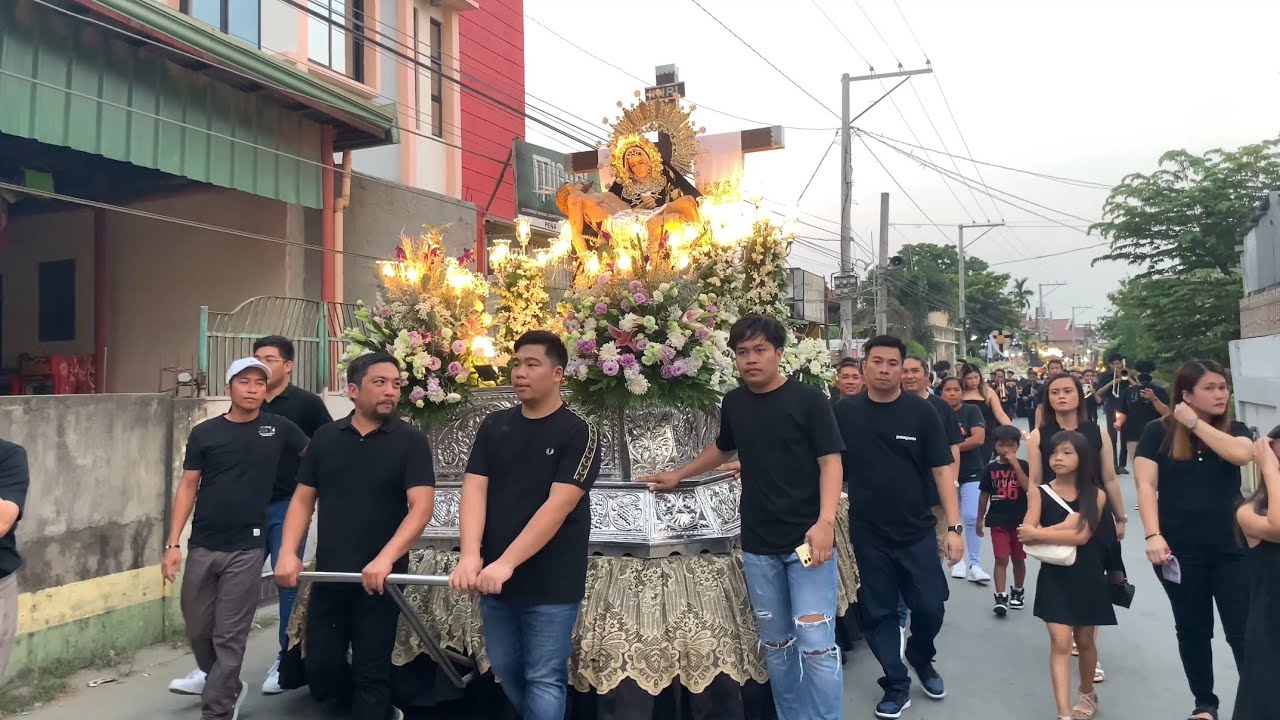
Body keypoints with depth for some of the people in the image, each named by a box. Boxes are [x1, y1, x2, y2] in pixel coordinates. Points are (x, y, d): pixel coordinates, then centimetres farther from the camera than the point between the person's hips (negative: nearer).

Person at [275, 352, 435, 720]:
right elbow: (303, 499, 8)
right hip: (329, 575, 4)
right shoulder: (325, 437, 5)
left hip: (378, 578, -4)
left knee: (371, 670, 3)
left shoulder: (410, 441, -7)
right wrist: (288, 553, -6)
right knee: (320, 666, 12)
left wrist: (385, 559, -27)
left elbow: (421, 507, -15)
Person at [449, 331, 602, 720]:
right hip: (495, 579, 5)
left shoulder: (579, 433, -9)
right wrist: (470, 557, -20)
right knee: (507, 672, 18)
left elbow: (558, 506, -19)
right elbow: (474, 490, -5)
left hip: (551, 584, -5)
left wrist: (507, 563, -26)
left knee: (544, 680, 3)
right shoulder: (493, 426, 5)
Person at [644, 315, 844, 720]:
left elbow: (830, 462, -9)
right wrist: (678, 476, 30)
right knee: (775, 644, 11)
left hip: (806, 539, -5)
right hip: (758, 544, 5)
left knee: (816, 643, -8)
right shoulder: (733, 403, 9)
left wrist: (825, 522, -22)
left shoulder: (807, 400, -6)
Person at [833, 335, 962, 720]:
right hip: (867, 534, 0)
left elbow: (941, 470, -4)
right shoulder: (844, 412, -3)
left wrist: (955, 526, -9)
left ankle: (921, 658, 36)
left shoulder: (921, 412, -6)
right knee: (878, 614, 8)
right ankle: (896, 684, 26)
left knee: (930, 607, 6)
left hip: (916, 531, 0)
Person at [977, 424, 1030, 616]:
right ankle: (1001, 597, -7)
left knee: (1018, 558, 14)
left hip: (1020, 520, 0)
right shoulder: (990, 468, 0)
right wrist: (980, 519, 8)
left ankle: (1018, 592, 31)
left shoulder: (1023, 465, -3)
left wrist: (1015, 464, -21)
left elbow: (1028, 487, -19)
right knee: (1001, 559, -6)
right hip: (998, 520, 0)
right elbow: (984, 495, 6)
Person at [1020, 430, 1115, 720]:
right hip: (1054, 576, -1)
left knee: (1084, 640, 16)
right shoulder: (1041, 493, -2)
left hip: (1087, 577, 1)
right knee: (1060, 643, -8)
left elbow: (1082, 535, -17)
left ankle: (1087, 694, 41)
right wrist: (1062, 529, -24)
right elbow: (1026, 534, -13)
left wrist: (1039, 534, -18)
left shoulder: (1096, 495, -3)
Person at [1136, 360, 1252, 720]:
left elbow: (1242, 455, -19)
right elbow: (1146, 485, -7)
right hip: (1180, 550, -1)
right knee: (1193, 629, 12)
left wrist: (1195, 423, -12)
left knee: (1244, 631, 0)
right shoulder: (1159, 432, -2)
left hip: (1231, 548, 1)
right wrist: (1153, 536, -18)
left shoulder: (1233, 430, 5)